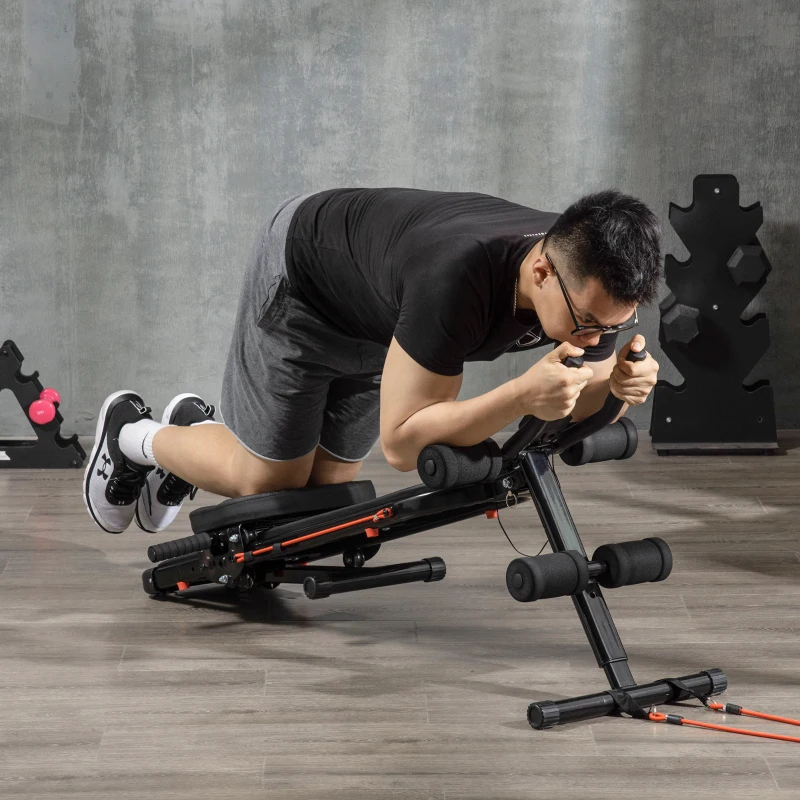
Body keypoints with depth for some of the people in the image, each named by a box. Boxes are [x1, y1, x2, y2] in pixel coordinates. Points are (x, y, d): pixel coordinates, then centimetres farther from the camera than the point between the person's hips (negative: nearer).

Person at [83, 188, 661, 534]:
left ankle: (198, 427, 39)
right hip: (303, 271, -6)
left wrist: (618, 384, -33)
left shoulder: (592, 281, -27)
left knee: (325, 484, 12)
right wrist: (522, 395, -51)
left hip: (379, 319, 6)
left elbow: (574, 408, -10)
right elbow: (402, 441, -39)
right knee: (267, 482, 3)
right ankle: (131, 436, 30)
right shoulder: (458, 279, -46)